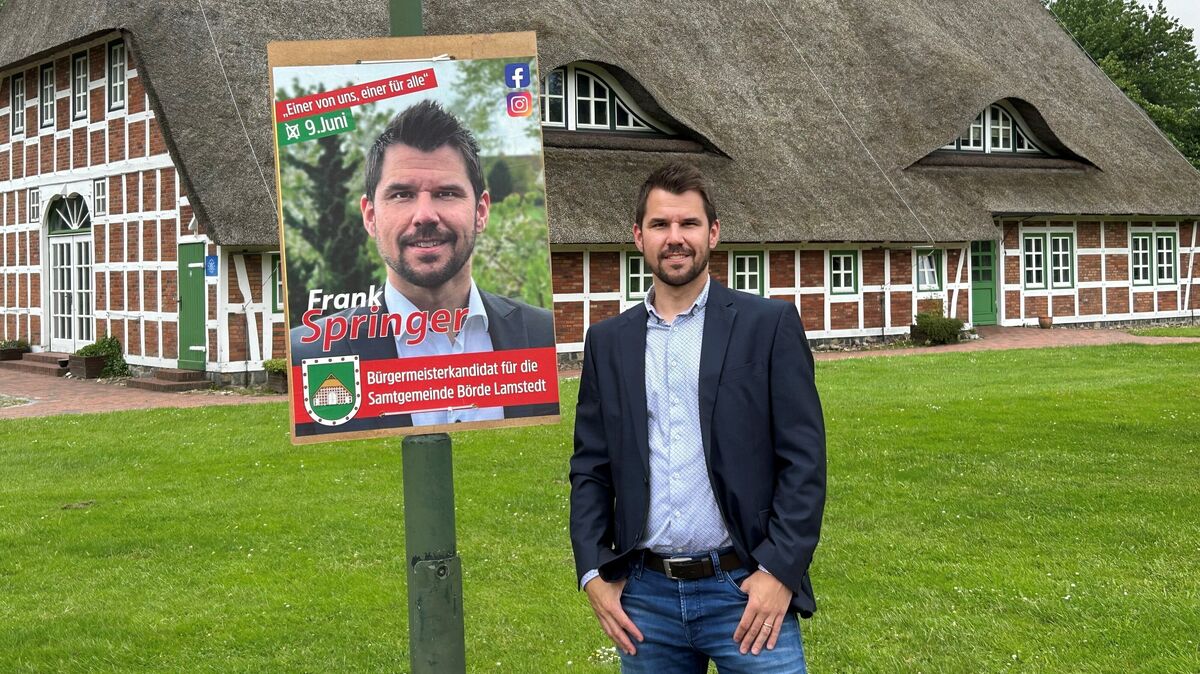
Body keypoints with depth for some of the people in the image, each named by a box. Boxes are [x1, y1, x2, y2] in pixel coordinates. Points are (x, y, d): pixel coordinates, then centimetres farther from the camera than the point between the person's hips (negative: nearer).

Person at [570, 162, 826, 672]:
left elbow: (804, 458, -4)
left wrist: (779, 571, -11)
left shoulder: (769, 325, -1)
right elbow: (590, 467, 11)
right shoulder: (608, 341, 9)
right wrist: (592, 574, 1)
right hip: (644, 596, 3)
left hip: (745, 591, -3)